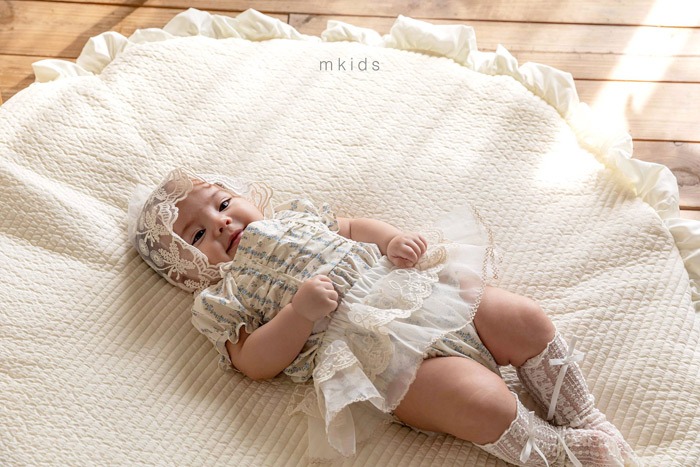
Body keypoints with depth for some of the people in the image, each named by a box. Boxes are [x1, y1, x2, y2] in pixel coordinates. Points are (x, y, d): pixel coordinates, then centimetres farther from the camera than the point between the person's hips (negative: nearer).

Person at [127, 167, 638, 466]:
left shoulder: (292, 214, 24)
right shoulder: (218, 301, 8)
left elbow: (354, 227, 26)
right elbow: (255, 363, -3)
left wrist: (395, 239, 4)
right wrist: (301, 311, -19)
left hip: (419, 291, 7)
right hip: (376, 353, -6)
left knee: (528, 320, -3)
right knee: (486, 404, -24)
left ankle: (584, 419, 15)